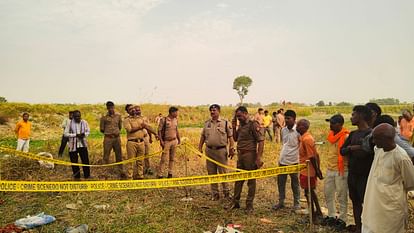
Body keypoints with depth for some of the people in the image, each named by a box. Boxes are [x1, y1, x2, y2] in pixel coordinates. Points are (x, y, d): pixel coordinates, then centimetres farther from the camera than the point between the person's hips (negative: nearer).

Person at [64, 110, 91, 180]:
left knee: (85, 160, 1)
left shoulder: (84, 122, -2)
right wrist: (76, 135, -19)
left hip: (82, 145, 1)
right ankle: (76, 176, 23)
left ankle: (87, 175, 15)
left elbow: (88, 131, 8)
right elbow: (66, 134, -9)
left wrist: (84, 134, -14)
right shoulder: (70, 123, -9)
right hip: (73, 145, -1)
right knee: (74, 162, 8)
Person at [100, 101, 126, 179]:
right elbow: (101, 129, 4)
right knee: (106, 156, 1)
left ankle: (121, 173, 17)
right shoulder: (104, 117, -3)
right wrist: (109, 133, 2)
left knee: (119, 156, 9)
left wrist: (116, 132, 4)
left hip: (117, 138, 3)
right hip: (108, 138, -2)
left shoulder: (118, 116, 4)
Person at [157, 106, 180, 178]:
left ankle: (170, 173, 22)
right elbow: (159, 130, -9)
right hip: (166, 141, -5)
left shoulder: (176, 120, 8)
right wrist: (161, 141, -14)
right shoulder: (163, 120, -10)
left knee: (172, 158, 11)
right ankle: (160, 174, 4)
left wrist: (179, 139, 18)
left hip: (174, 141, 5)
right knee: (164, 158, -5)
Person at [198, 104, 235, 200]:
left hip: (221, 150, -4)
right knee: (211, 173, 9)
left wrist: (232, 149, -10)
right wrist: (200, 148, 9)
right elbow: (203, 136, 14)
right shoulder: (207, 123, 10)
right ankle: (214, 194, 20)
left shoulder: (226, 123, -2)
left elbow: (230, 137, -3)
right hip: (209, 150, 4)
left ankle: (226, 192, 17)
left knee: (223, 172, 2)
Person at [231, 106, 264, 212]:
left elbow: (261, 141, -16)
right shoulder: (240, 125, 11)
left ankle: (249, 205, 15)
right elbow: (235, 139, 21)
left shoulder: (253, 125, -13)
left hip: (250, 155, -8)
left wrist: (258, 158, -21)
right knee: (238, 179, 14)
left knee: (251, 181, 5)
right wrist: (234, 127, 5)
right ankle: (235, 202, 27)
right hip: (240, 155, 8)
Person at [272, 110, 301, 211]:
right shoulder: (283, 130, 7)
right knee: (280, 181, 11)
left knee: (295, 183, 8)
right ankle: (281, 202, 24)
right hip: (282, 161, 6)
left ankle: (297, 203, 22)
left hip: (293, 161, -6)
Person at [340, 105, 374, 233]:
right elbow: (342, 151, 6)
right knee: (355, 201, 17)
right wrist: (354, 148, -11)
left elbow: (363, 153, -25)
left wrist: (350, 149, -11)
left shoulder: (370, 133, -14)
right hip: (352, 173, 7)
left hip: (364, 175, -7)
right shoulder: (353, 134, 10)